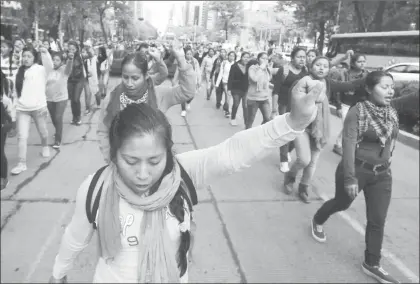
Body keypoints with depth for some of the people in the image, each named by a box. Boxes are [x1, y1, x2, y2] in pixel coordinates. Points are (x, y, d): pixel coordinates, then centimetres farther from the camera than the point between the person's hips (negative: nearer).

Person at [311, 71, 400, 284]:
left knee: (378, 221, 6)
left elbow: (391, 140, 13)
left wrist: (385, 165, 16)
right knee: (342, 203, 18)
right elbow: (348, 146, -21)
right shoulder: (357, 112, -18)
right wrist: (350, 178, -24)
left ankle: (372, 264, 21)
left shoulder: (392, 113, 1)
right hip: (357, 169, -5)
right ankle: (317, 222, 49)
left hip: (382, 174, 5)